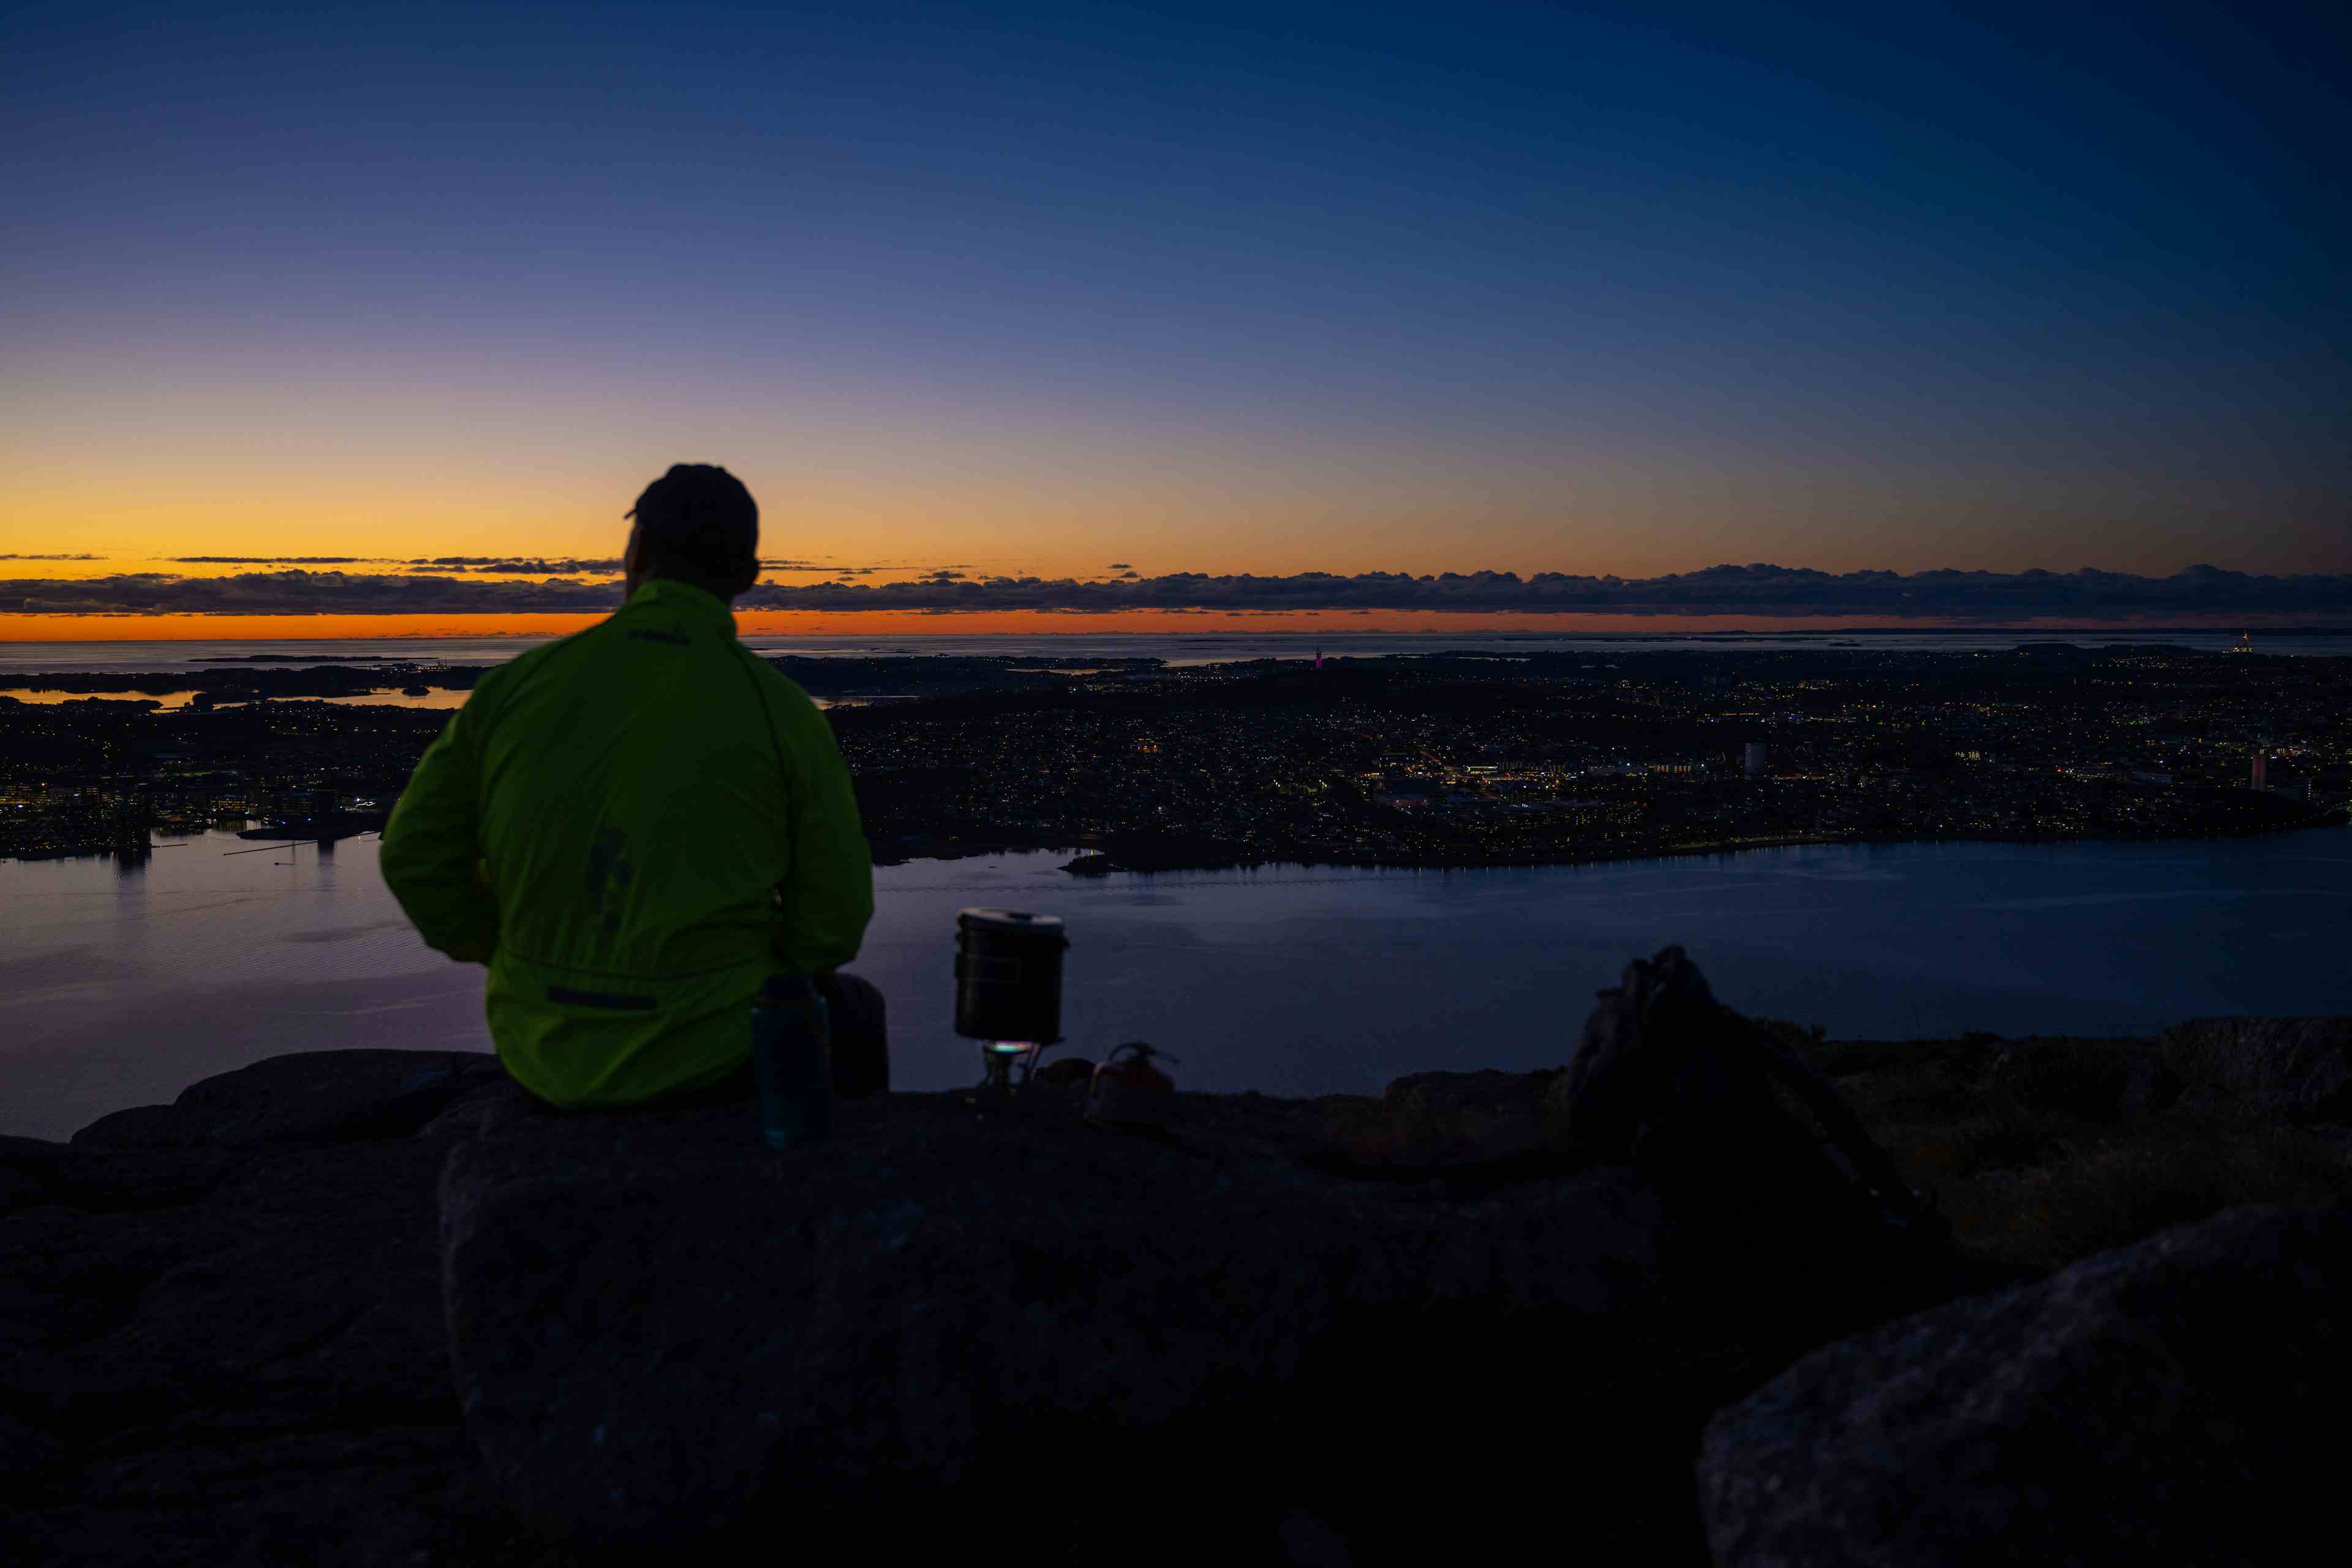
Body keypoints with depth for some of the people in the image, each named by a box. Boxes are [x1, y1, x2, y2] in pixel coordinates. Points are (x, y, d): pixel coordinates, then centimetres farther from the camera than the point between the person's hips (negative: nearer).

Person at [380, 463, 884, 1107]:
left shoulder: (520, 682, -5)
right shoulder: (783, 712, -13)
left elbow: (415, 854, 1)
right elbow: (834, 917, -9)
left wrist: (505, 955, 15)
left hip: (544, 1052, 4)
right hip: (709, 1056, -3)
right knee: (850, 1011, 28)